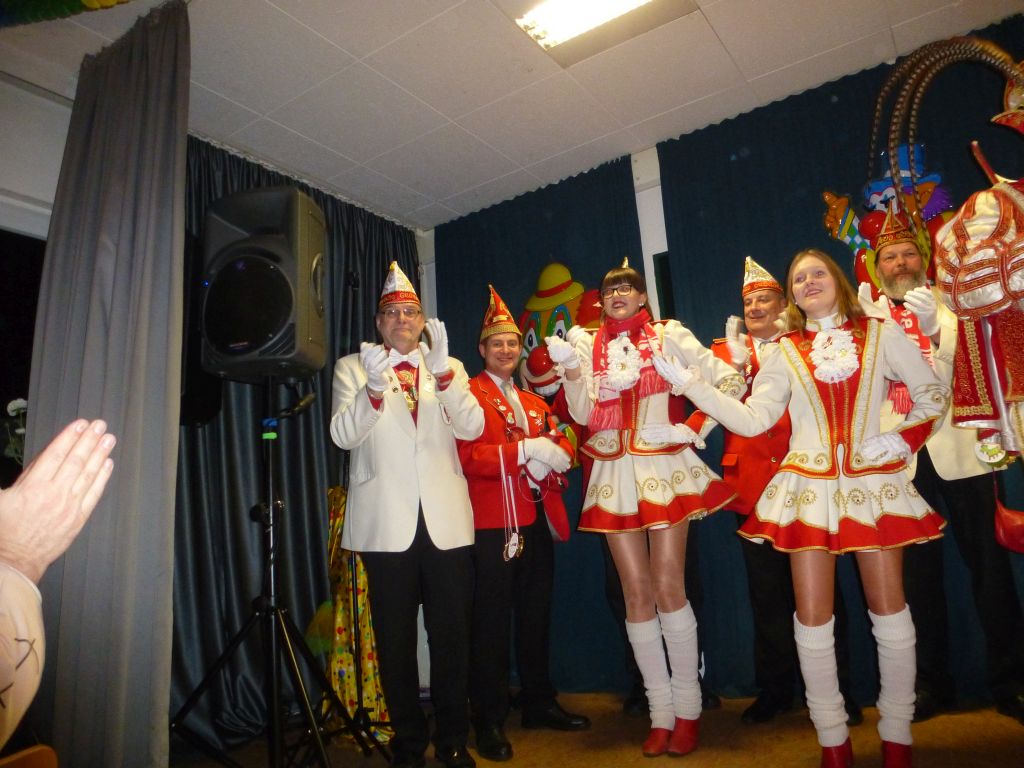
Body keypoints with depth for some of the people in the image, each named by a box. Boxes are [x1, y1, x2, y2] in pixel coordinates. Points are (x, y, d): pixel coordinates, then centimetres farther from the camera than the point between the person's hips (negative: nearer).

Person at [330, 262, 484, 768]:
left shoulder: (448, 369, 12)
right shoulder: (353, 367, 9)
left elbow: (471, 428, -3)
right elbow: (342, 435, -4)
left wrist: (442, 371, -16)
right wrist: (374, 388, -22)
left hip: (445, 520, 1)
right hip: (386, 523, -1)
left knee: (451, 634, 5)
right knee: (395, 637, 7)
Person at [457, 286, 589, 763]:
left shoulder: (534, 402, 21)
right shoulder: (469, 395, -3)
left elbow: (562, 446, 10)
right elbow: (469, 456, -17)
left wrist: (551, 455, -12)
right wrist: (524, 451, -23)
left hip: (538, 521, 7)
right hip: (493, 523, -7)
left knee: (536, 615, 16)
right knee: (492, 620, 1)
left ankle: (539, 703, 31)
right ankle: (488, 719, 14)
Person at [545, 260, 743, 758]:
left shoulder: (668, 335, 3)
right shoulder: (587, 344, 9)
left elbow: (728, 379, 2)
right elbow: (583, 414, -1)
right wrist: (570, 367, -13)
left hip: (663, 469, -2)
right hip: (614, 475, 3)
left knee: (669, 586, -1)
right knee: (636, 592, 5)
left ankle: (687, 708, 17)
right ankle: (661, 713, 19)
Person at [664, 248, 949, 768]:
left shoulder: (882, 334, 5)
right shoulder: (783, 352, 5)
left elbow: (933, 394, 9)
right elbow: (753, 421, -4)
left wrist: (904, 439, -4)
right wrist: (691, 384, -9)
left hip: (873, 481, 0)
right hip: (809, 486, 0)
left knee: (890, 610, 7)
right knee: (813, 615, 3)